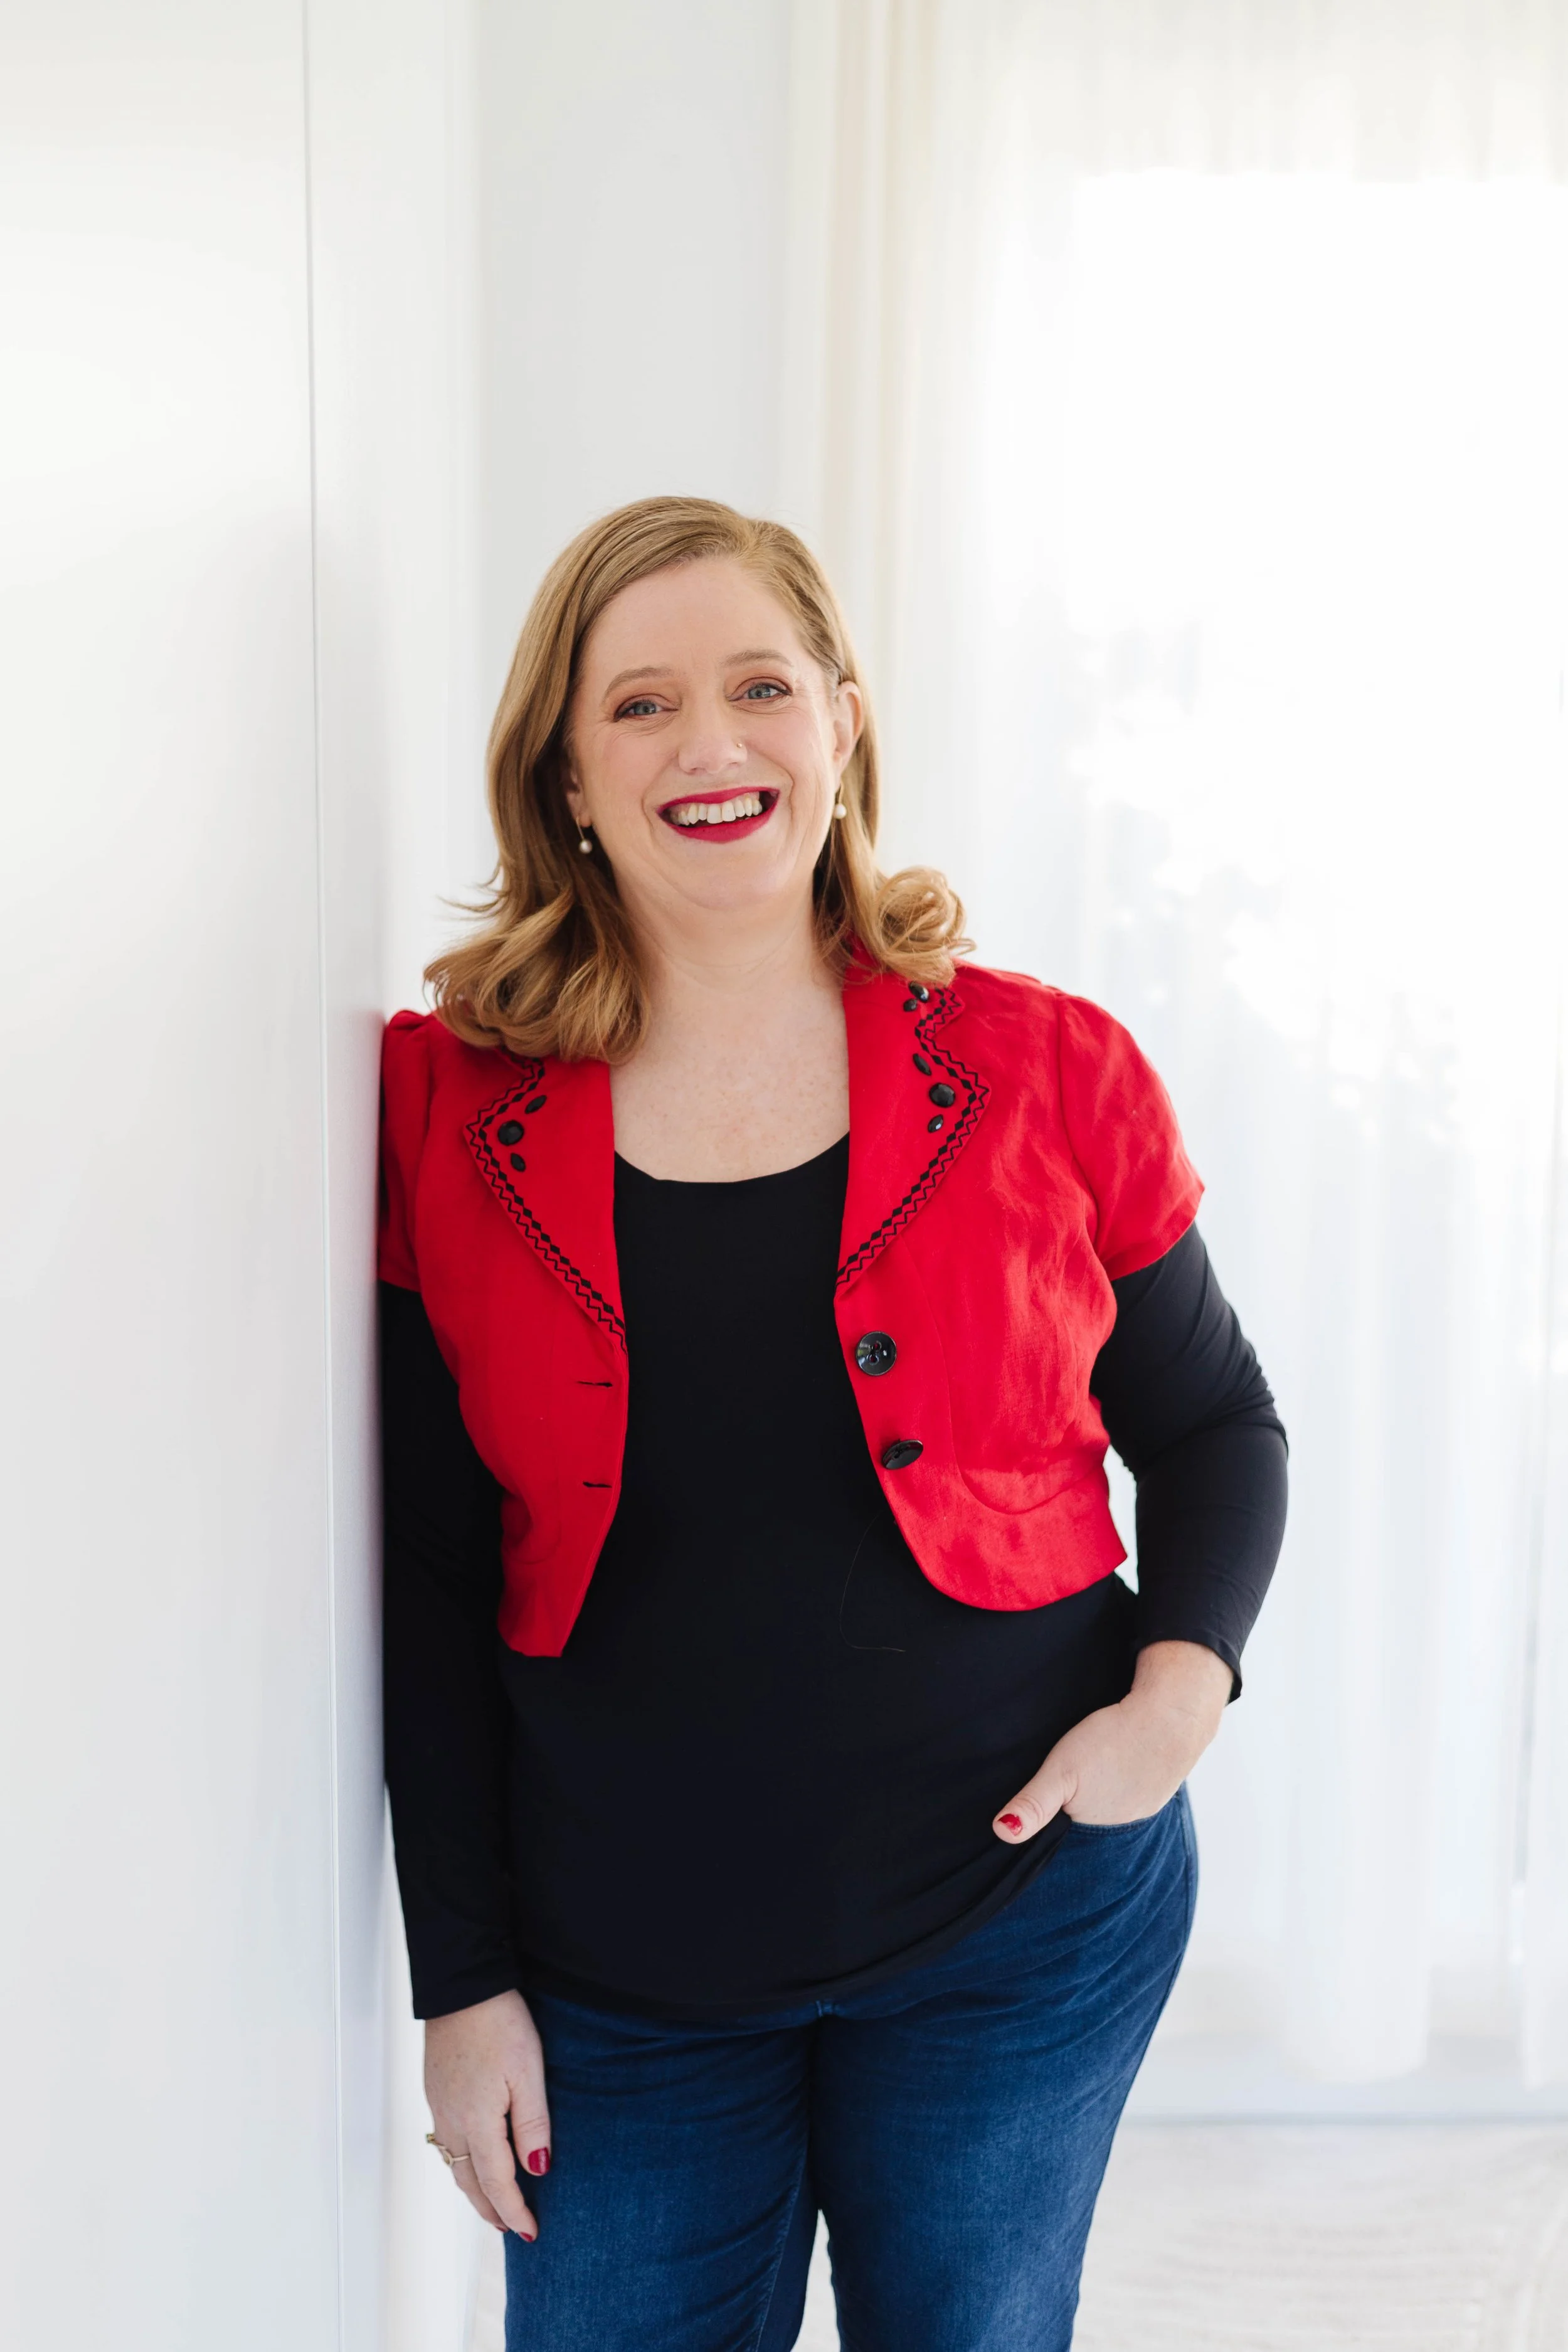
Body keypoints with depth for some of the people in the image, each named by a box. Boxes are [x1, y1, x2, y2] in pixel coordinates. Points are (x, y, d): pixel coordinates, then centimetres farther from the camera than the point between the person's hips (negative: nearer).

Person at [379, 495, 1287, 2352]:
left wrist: (1179, 1689, -10)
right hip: (617, 1971, 1)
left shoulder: (1046, 1075, -6)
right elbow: (428, 1580, -1)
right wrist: (462, 1979, 0)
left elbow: (1216, 1428, 8)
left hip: (1020, 1933, 0)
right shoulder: (444, 1109, -5)